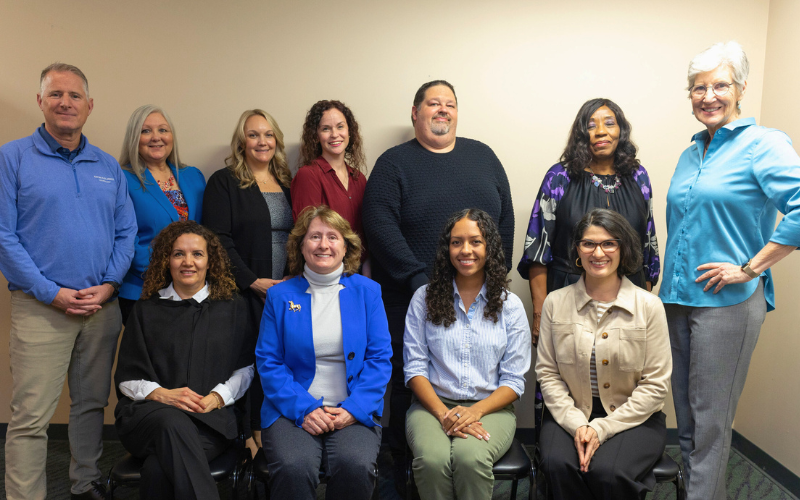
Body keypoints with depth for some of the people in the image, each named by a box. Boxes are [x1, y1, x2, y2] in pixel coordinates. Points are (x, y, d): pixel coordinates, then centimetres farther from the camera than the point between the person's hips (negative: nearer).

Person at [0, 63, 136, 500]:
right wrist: (51, 292, -12)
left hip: (103, 305, 4)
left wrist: (109, 284, -5)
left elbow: (126, 232, 9)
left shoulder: (108, 166, 11)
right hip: (41, 308, -4)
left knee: (92, 403, 15)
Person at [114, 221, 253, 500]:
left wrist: (216, 397, -8)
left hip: (211, 418, -1)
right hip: (148, 412, 1)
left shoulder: (233, 307, 14)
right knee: (173, 422, -37)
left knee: (159, 470, -34)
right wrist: (162, 394, -9)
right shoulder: (146, 311, 16)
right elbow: (126, 378, 11)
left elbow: (246, 368, 10)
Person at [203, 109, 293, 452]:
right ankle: (250, 435, 10)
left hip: (285, 292, 4)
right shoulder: (224, 182, 1)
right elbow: (218, 240, -7)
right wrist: (254, 281, -13)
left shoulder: (286, 184, 16)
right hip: (246, 293, -4)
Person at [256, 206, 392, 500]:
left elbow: (380, 358, 4)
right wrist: (304, 409, -11)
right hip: (293, 410, 0)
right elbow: (268, 361, 3)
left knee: (356, 466, -28)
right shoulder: (280, 295, 7)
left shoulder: (367, 292, 8)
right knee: (293, 468, -29)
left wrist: (353, 409, -10)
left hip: (354, 411, 1)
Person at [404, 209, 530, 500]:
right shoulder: (424, 298, 6)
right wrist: (444, 413, -13)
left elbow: (514, 380, 3)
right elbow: (415, 367, 2)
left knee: (469, 457, -32)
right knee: (432, 459, -31)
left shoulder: (510, 305, 5)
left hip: (491, 407, 0)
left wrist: (476, 411, -14)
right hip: (433, 405, 1)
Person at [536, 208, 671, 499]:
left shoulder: (649, 306, -3)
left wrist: (601, 429, -12)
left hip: (633, 418, -1)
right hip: (570, 415, 1)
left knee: (607, 471, -29)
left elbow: (655, 385, -4)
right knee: (558, 465, -29)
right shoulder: (556, 303, 2)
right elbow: (547, 372, 2)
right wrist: (576, 424, -13)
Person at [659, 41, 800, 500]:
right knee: (686, 415, 15)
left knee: (710, 420, 3)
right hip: (679, 298, 7)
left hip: (726, 303, -7)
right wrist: (670, 284, 14)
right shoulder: (692, 154, 14)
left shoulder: (762, 144, -8)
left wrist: (750, 268, -18)